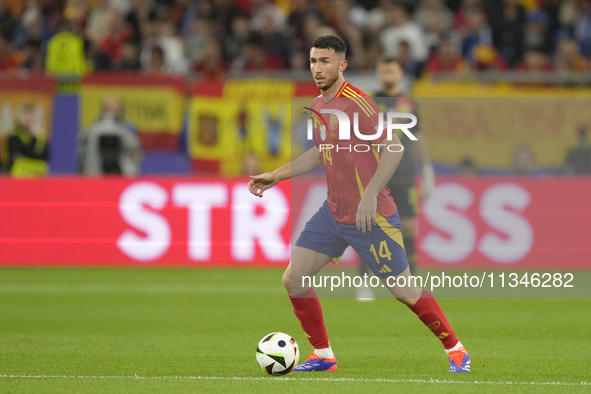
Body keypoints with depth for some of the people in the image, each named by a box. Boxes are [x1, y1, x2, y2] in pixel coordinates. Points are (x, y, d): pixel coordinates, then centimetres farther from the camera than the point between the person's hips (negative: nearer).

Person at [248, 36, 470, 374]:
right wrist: (275, 176, 21)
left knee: (404, 290, -3)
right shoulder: (319, 105, 9)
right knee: (293, 280, 2)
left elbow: (394, 148, -22)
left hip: (371, 217, -8)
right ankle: (323, 355, 15)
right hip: (333, 214, 8)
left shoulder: (355, 103, -18)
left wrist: (370, 196, -27)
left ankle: (455, 350, 14)